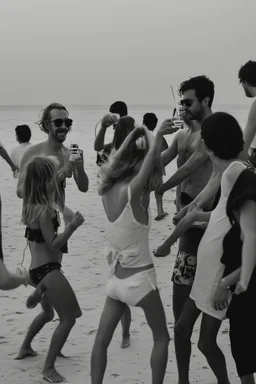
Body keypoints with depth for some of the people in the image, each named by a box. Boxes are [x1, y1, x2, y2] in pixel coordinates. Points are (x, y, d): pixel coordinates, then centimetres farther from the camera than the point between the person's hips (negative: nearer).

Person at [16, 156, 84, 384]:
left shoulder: (30, 205, 7)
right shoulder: (44, 210, -20)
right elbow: (53, 246, -20)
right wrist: (72, 226, -22)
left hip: (37, 269, 10)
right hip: (47, 270, -10)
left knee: (48, 312, 31)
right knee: (69, 318, -8)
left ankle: (25, 348, 46)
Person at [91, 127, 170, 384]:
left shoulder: (108, 190, -2)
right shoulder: (132, 191, -20)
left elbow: (117, 158, 16)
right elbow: (153, 151, -26)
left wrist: (136, 139, 8)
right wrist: (151, 136, -7)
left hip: (116, 279, 6)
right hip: (140, 279, -6)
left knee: (101, 340, 9)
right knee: (161, 339, 12)